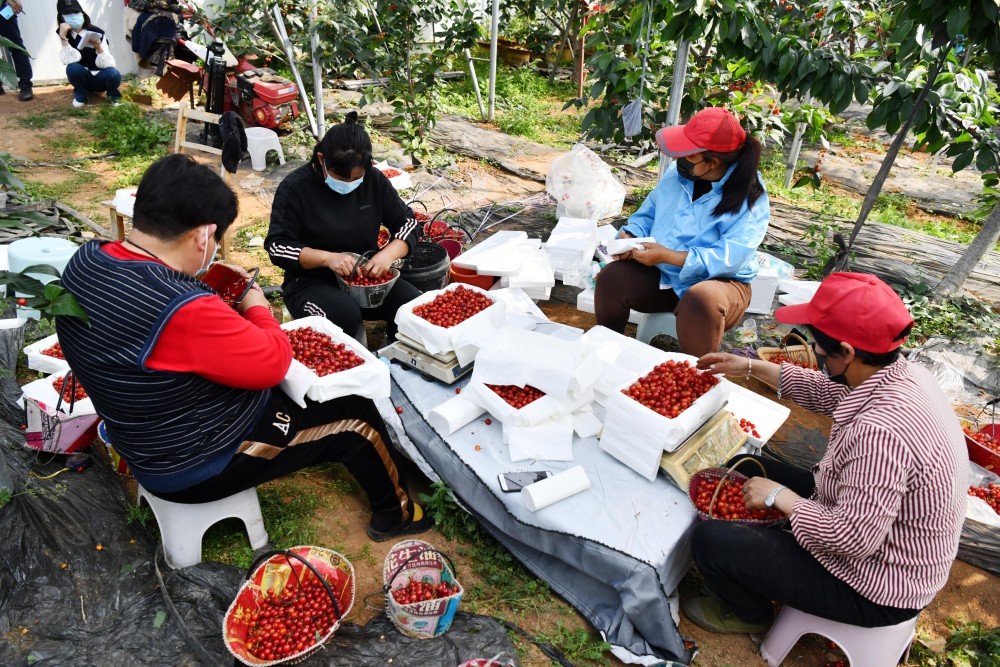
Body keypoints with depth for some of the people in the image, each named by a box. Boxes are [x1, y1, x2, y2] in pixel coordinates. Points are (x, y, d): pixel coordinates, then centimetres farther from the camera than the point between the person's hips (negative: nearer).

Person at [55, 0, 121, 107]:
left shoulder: (97, 33, -13)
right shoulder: (65, 34, -8)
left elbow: (108, 64, -18)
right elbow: (68, 60, -23)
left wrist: (98, 47, -35)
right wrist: (63, 37, -32)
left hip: (100, 78, -1)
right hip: (82, 79, 2)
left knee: (113, 74, -33)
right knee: (73, 67, -31)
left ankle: (112, 94, 0)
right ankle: (81, 94, -1)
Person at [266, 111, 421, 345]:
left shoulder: (374, 180, 0)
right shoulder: (295, 187, -9)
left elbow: (407, 222, 5)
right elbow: (276, 246, -11)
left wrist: (388, 254, -16)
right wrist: (327, 258, -26)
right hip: (311, 281, -3)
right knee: (345, 314, -35)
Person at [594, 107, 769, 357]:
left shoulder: (750, 197, -16)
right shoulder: (677, 173, 1)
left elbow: (730, 258, -25)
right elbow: (648, 213, 13)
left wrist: (668, 256, -30)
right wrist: (630, 237, -10)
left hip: (719, 281, -5)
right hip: (662, 275, 5)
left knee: (701, 300, -39)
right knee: (611, 277, -19)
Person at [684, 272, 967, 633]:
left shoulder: (881, 431, -39)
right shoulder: (904, 372, -9)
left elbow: (853, 539, -35)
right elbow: (827, 392, 8)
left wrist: (780, 496, -21)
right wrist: (751, 367, 9)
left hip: (875, 585, -9)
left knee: (711, 538, -12)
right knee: (744, 471, 13)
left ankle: (750, 614, 22)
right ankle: (760, 578, 33)